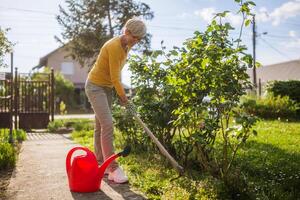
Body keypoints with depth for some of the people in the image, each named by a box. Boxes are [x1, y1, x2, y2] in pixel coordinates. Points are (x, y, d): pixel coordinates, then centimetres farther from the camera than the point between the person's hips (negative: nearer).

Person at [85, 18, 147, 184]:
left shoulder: (126, 46, 3)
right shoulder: (114, 46, -24)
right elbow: (115, 77, -22)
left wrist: (120, 93, 7)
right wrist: (123, 96, -11)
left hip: (107, 87, 9)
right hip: (95, 86, -9)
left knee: (100, 126, 11)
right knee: (107, 125, -16)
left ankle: (99, 164, 19)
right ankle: (113, 169, -15)